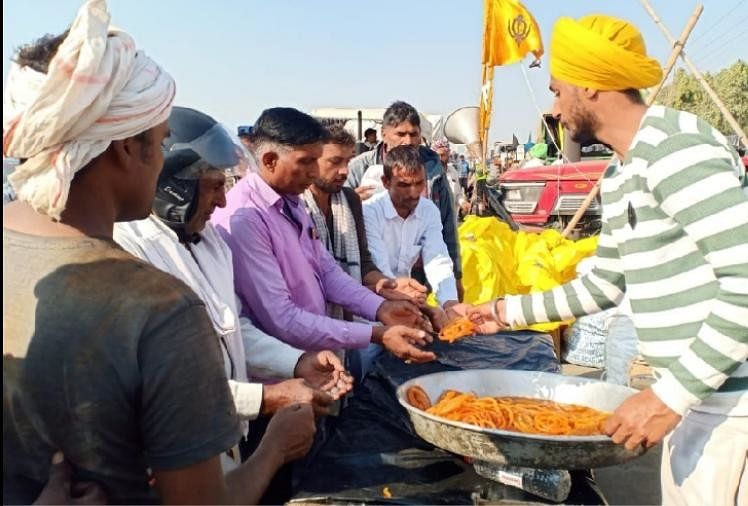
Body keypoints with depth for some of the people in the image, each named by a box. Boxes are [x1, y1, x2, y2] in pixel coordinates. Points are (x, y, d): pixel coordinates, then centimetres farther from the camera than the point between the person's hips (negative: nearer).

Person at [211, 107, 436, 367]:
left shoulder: (292, 201, 3)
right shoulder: (242, 218, -25)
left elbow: (327, 271, 8)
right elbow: (282, 320, -26)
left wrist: (380, 308, -7)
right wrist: (377, 335, -25)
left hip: (317, 355, 7)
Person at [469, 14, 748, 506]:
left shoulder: (677, 148, -18)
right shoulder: (620, 176, 12)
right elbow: (604, 284, 19)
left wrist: (669, 394, -23)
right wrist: (508, 311, 20)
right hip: (696, 392, 9)